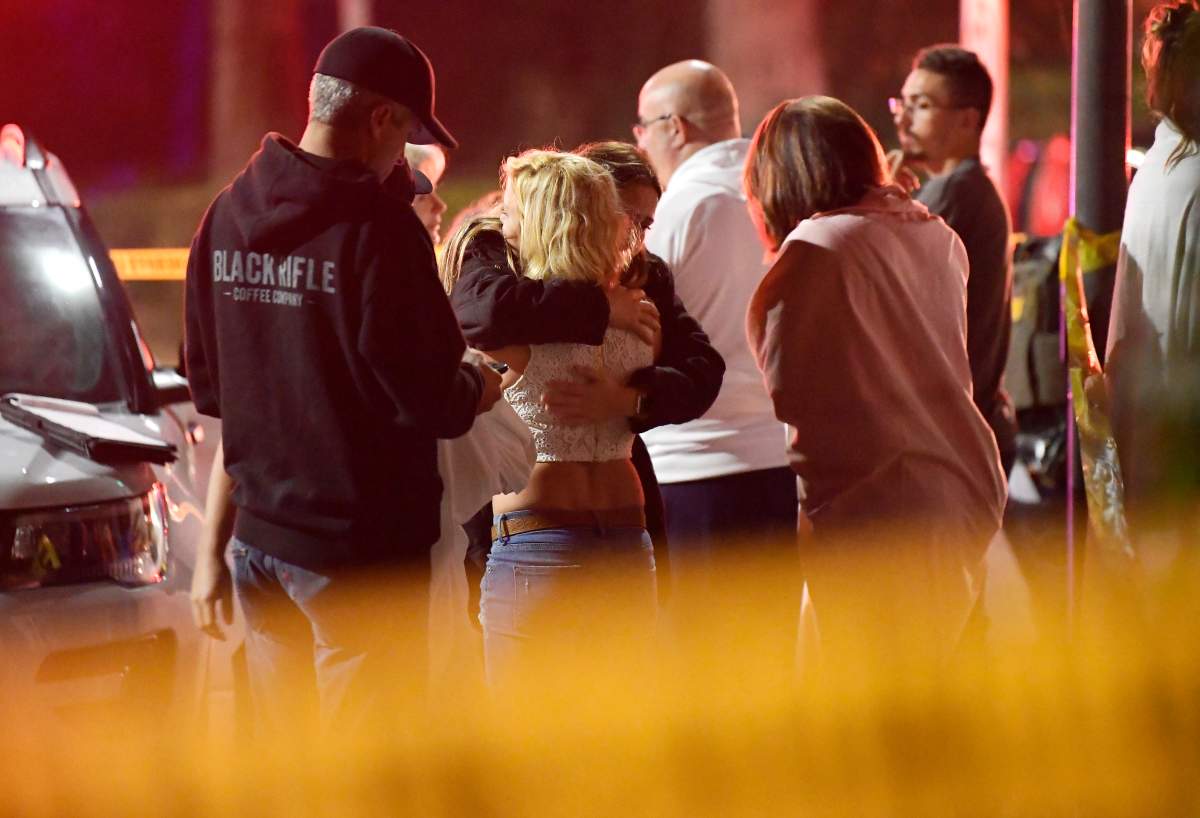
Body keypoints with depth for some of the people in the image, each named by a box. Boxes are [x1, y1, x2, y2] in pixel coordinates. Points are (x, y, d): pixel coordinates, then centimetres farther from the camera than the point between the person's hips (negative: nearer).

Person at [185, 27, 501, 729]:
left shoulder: (228, 216, 6)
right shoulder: (377, 225, -17)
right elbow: (423, 394, -18)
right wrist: (476, 389, 3)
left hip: (259, 533, 7)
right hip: (362, 541, -7)